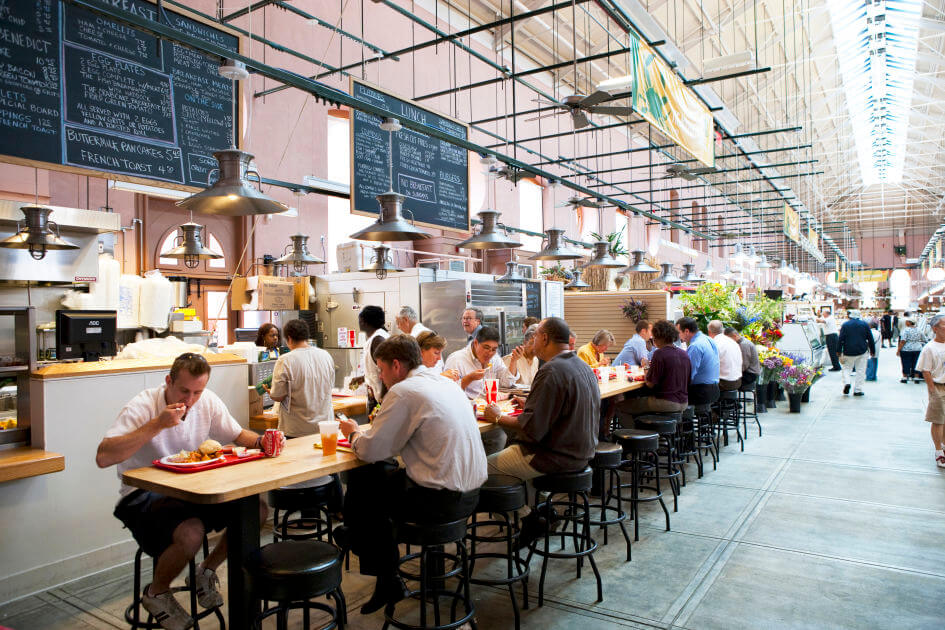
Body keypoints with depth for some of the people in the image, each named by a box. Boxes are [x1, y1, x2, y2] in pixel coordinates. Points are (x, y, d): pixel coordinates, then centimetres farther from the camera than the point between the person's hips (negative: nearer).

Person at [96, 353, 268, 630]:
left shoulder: (208, 402, -2)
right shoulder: (142, 406, -18)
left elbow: (238, 434, 10)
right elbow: (103, 457, -29)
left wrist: (261, 441, -12)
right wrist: (157, 425, -32)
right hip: (144, 495, -5)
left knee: (257, 510, -15)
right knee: (191, 532, -35)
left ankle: (206, 571, 12)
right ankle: (156, 593, 1)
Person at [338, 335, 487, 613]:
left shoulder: (404, 391, -14)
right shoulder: (445, 382, 12)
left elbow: (371, 451, -13)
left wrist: (354, 433, 8)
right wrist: (366, 432, 16)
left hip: (441, 500, -8)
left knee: (361, 483, 10)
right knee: (380, 474, 20)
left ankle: (386, 581, 23)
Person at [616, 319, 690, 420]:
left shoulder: (660, 353, -16)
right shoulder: (684, 353, 8)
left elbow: (650, 384, -16)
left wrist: (646, 373, 5)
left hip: (667, 403, -9)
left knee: (620, 407, -2)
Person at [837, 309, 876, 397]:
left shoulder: (845, 325, 0)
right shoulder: (864, 324, 5)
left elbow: (841, 339, -5)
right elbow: (870, 339, 7)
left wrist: (839, 351, -3)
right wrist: (873, 351, 15)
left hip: (848, 352, -1)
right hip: (862, 352, 1)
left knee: (847, 368, 12)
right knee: (860, 370, 6)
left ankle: (847, 383, -13)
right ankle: (858, 390, 4)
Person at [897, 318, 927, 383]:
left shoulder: (905, 330, -11)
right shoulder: (919, 330, 6)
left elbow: (902, 341, -16)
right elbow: (925, 340, 13)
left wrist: (898, 350, -13)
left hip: (906, 349, -5)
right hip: (918, 349, 5)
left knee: (906, 364, 4)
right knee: (916, 364, 11)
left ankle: (905, 378, 9)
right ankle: (916, 378, 14)